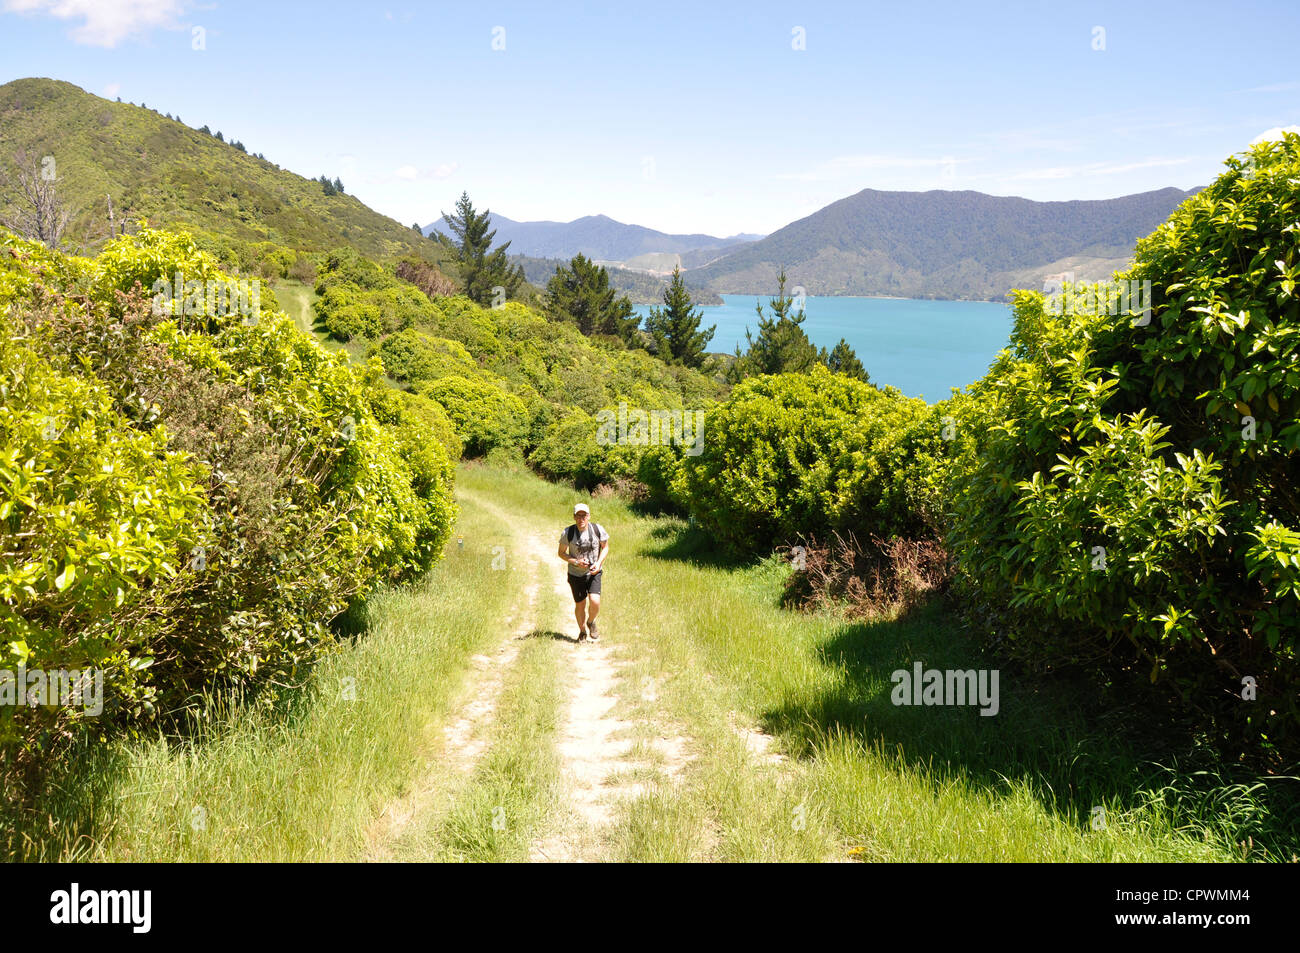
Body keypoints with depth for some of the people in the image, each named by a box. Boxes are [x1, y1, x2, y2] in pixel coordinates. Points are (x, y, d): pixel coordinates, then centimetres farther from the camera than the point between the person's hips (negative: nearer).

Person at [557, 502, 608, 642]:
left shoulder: (597, 529, -11)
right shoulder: (568, 533, -14)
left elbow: (605, 547, 4)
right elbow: (561, 553, -3)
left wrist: (599, 563, -12)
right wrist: (576, 562, -19)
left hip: (594, 573, 0)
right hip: (576, 574, 0)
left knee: (595, 602, -16)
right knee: (580, 605, 7)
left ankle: (591, 622, 17)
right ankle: (582, 631, 34)